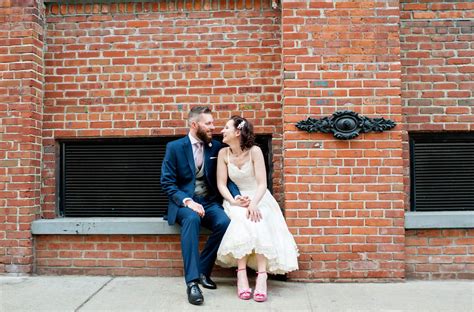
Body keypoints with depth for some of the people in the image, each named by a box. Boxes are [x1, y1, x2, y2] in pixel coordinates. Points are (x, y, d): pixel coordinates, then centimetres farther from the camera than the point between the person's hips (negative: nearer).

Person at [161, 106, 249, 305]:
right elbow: (167, 183, -7)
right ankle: (192, 281, -34)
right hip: (183, 202, -3)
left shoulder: (216, 147, 6)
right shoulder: (174, 147, -3)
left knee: (224, 222, -28)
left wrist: (236, 196, -16)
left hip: (209, 202, 3)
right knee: (192, 218, -37)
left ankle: (203, 271, -9)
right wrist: (187, 201, -23)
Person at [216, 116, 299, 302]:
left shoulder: (254, 151, -9)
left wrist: (253, 203, -32)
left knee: (257, 223, -33)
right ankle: (241, 275, -31)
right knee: (241, 222, -32)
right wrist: (233, 202, -20)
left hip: (258, 198, -1)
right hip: (235, 200, 1)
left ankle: (262, 276, -35)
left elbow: (262, 184, -14)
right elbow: (221, 184, -3)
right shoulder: (223, 153, -1)